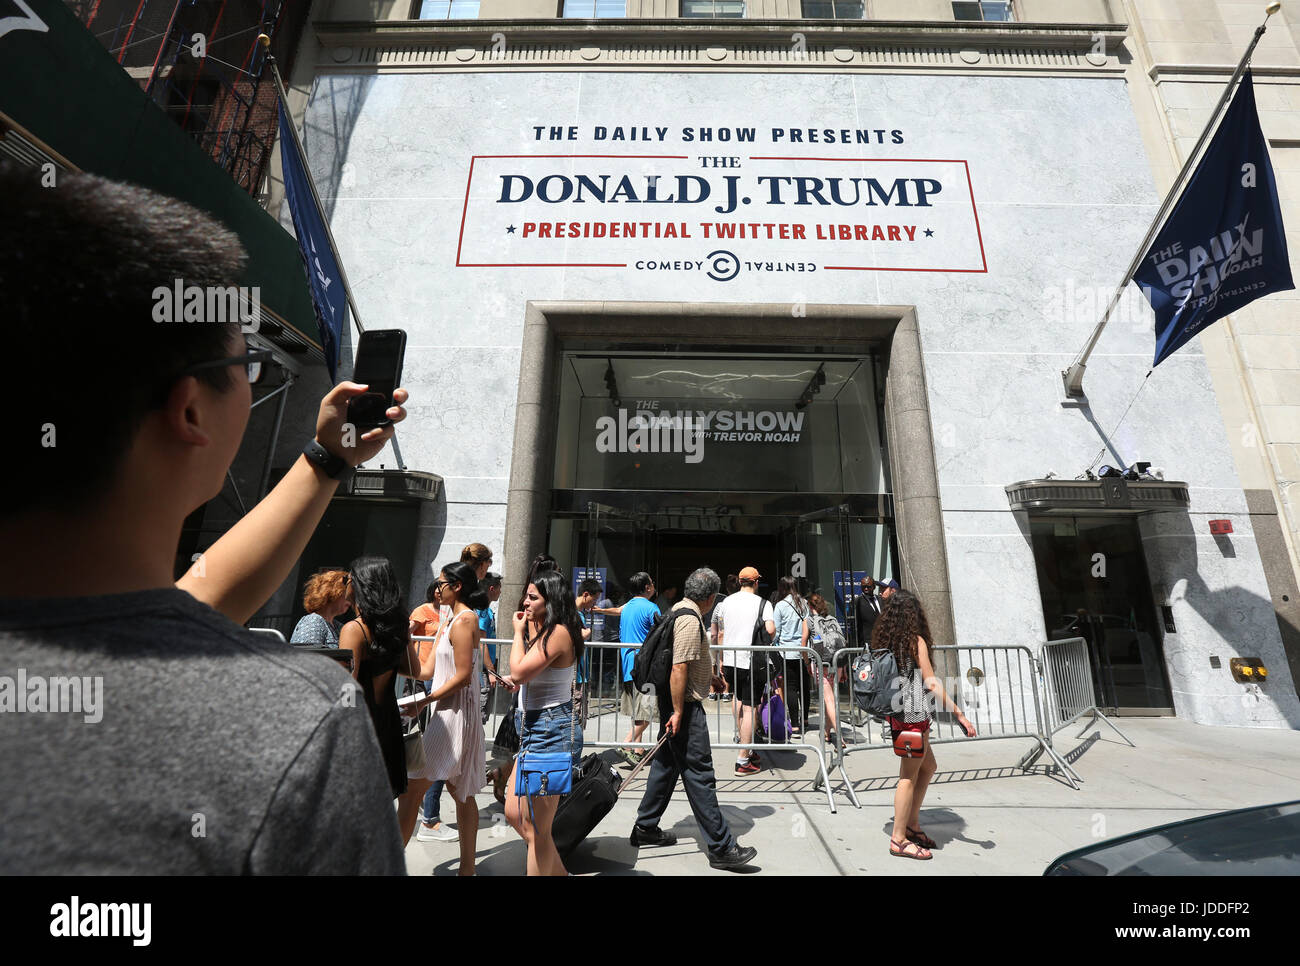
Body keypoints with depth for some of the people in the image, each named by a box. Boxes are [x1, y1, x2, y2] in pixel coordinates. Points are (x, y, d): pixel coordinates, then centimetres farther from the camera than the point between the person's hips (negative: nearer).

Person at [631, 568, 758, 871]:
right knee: (699, 774, -2)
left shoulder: (680, 611, 11)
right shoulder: (691, 620, -21)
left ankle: (645, 828, 31)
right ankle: (721, 848, 9)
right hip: (684, 704, -10)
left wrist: (711, 677, 36)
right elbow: (679, 669, -25)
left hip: (676, 702, 10)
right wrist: (678, 712, -22)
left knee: (666, 764, 19)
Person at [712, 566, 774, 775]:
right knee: (749, 707, 2)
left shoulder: (726, 602, 7)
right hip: (752, 661, -4)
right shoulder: (762, 603, -5)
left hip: (729, 660, 4)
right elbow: (770, 630, -20)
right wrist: (773, 632, 4)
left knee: (737, 696, 26)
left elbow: (720, 634, 11)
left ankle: (742, 739, 28)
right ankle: (743, 760, 5)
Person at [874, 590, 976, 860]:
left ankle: (911, 824, 29)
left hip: (896, 713, 7)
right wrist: (959, 714, -12)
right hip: (913, 714, -7)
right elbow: (931, 683, -15)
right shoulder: (916, 641, -13)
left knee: (928, 767, 22)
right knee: (909, 776, 4)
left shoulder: (882, 641, 5)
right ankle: (899, 839, 13)